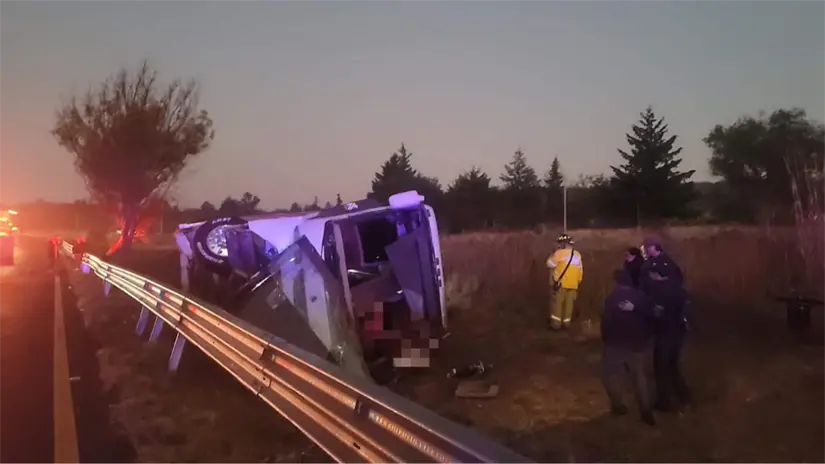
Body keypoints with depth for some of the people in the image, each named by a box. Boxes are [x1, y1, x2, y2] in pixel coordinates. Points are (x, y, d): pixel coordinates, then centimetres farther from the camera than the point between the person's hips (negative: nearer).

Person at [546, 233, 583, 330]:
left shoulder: (560, 253, -11)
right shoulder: (577, 255, 9)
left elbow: (550, 264, -7)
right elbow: (580, 270, 13)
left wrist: (553, 255, 5)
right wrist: (578, 282, 21)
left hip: (560, 283, -6)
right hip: (573, 284, 6)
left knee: (557, 303, 0)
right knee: (569, 303, 10)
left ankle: (556, 323, 0)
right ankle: (566, 323, 14)